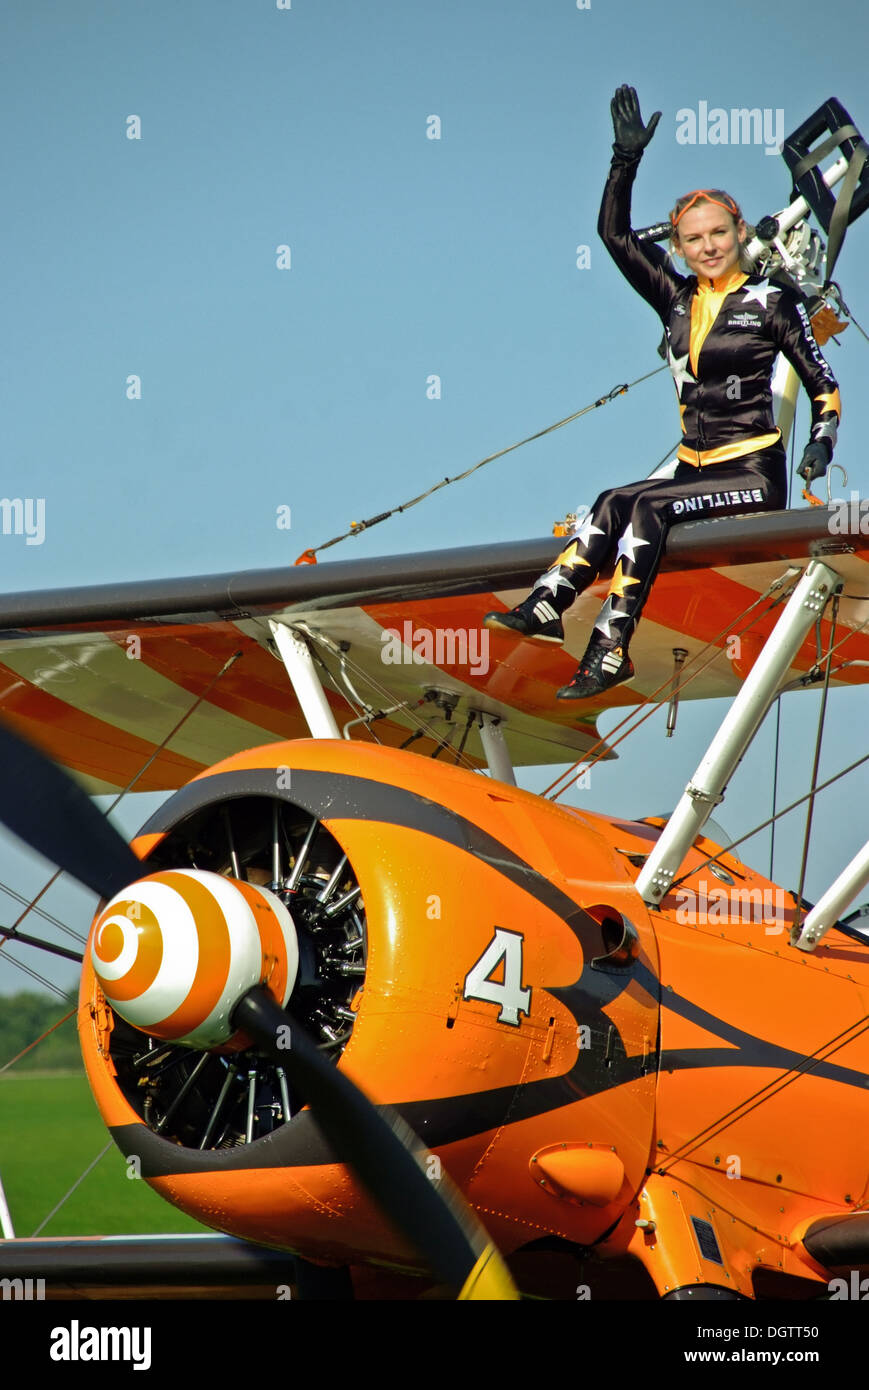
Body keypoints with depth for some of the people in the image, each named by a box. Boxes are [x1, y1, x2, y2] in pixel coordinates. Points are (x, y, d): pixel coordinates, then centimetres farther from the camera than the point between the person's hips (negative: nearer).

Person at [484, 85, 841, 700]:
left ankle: (612, 646, -34)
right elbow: (615, 232, 11)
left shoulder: (772, 300, -2)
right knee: (614, 504, -23)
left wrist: (822, 442, -18)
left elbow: (824, 384, -1)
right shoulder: (677, 299, 12)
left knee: (645, 505, -27)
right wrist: (628, 157, 3)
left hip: (754, 476, -5)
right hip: (696, 471, 5)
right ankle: (548, 604, -34)